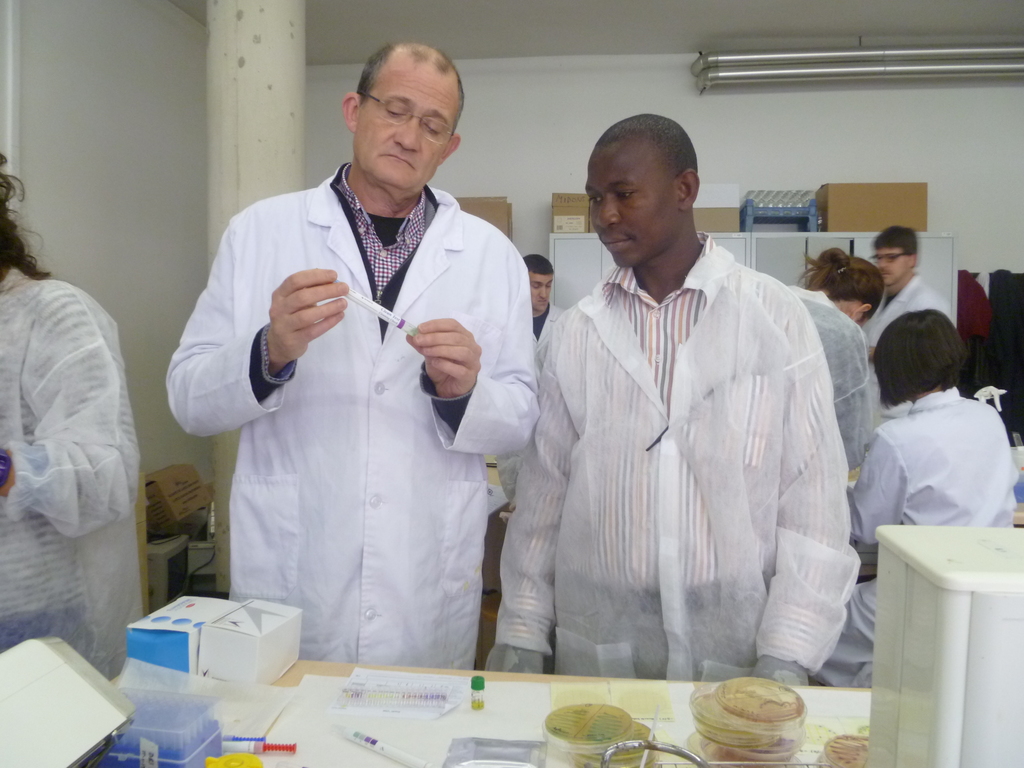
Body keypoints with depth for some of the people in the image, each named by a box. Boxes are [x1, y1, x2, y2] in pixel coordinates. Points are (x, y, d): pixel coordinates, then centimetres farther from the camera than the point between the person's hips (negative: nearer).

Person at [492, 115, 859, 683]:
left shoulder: (777, 318, -5)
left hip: (736, 647, -1)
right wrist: (520, 634, 4)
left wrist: (786, 658, -9)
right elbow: (543, 487, 4)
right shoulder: (577, 330, 1)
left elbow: (814, 496, -5)